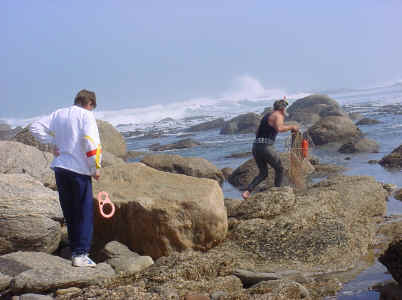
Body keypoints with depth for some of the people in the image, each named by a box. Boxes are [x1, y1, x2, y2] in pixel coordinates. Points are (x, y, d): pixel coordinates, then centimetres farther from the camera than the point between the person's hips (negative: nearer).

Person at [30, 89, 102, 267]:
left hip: (60, 168, 6)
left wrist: (52, 143, 11)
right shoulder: (86, 115, -5)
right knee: (84, 214, 2)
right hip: (79, 170, -6)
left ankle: (75, 251, 20)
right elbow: (90, 140, -18)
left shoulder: (58, 114, 13)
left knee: (69, 214, 15)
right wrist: (95, 167, -10)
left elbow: (35, 127, 14)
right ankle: (80, 254, -2)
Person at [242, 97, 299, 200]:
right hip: (266, 147, -8)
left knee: (263, 174, 19)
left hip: (256, 147, 8)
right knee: (279, 169, 14)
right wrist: (291, 127, -11)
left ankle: (247, 191, 0)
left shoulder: (267, 115, 24)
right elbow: (279, 128, -24)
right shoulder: (278, 115, -3)